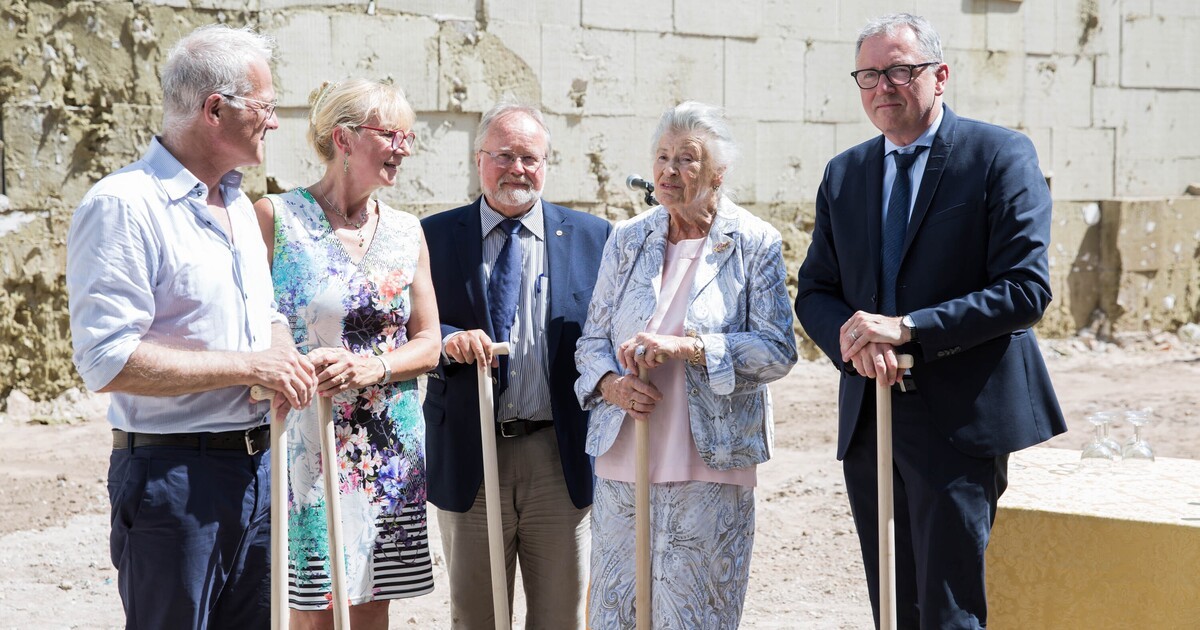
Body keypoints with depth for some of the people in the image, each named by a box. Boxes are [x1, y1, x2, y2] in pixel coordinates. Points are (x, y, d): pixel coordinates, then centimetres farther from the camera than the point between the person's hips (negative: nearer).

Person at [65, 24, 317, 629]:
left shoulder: (238, 204, 15)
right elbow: (107, 361, -21)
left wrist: (283, 362, 1)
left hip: (256, 466, 8)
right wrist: (247, 366, -17)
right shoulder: (123, 205, -13)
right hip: (173, 472, -8)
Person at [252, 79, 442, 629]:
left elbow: (428, 344, 9)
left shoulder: (406, 231, 10)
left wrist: (373, 367, -10)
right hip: (309, 444, -4)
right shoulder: (277, 217, -4)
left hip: (391, 453, 5)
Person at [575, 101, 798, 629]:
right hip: (621, 463, 3)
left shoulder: (756, 243, -1)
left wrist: (687, 347, -19)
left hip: (708, 468, -3)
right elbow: (593, 339, 12)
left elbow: (777, 350, -8)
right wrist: (611, 383, -10)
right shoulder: (627, 240, 10)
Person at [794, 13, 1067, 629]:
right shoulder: (843, 174, 13)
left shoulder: (1000, 155, -4)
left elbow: (1025, 288, -12)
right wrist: (856, 340, -11)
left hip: (959, 417, -5)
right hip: (869, 417, 6)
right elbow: (814, 292, 12)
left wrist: (907, 328, -19)